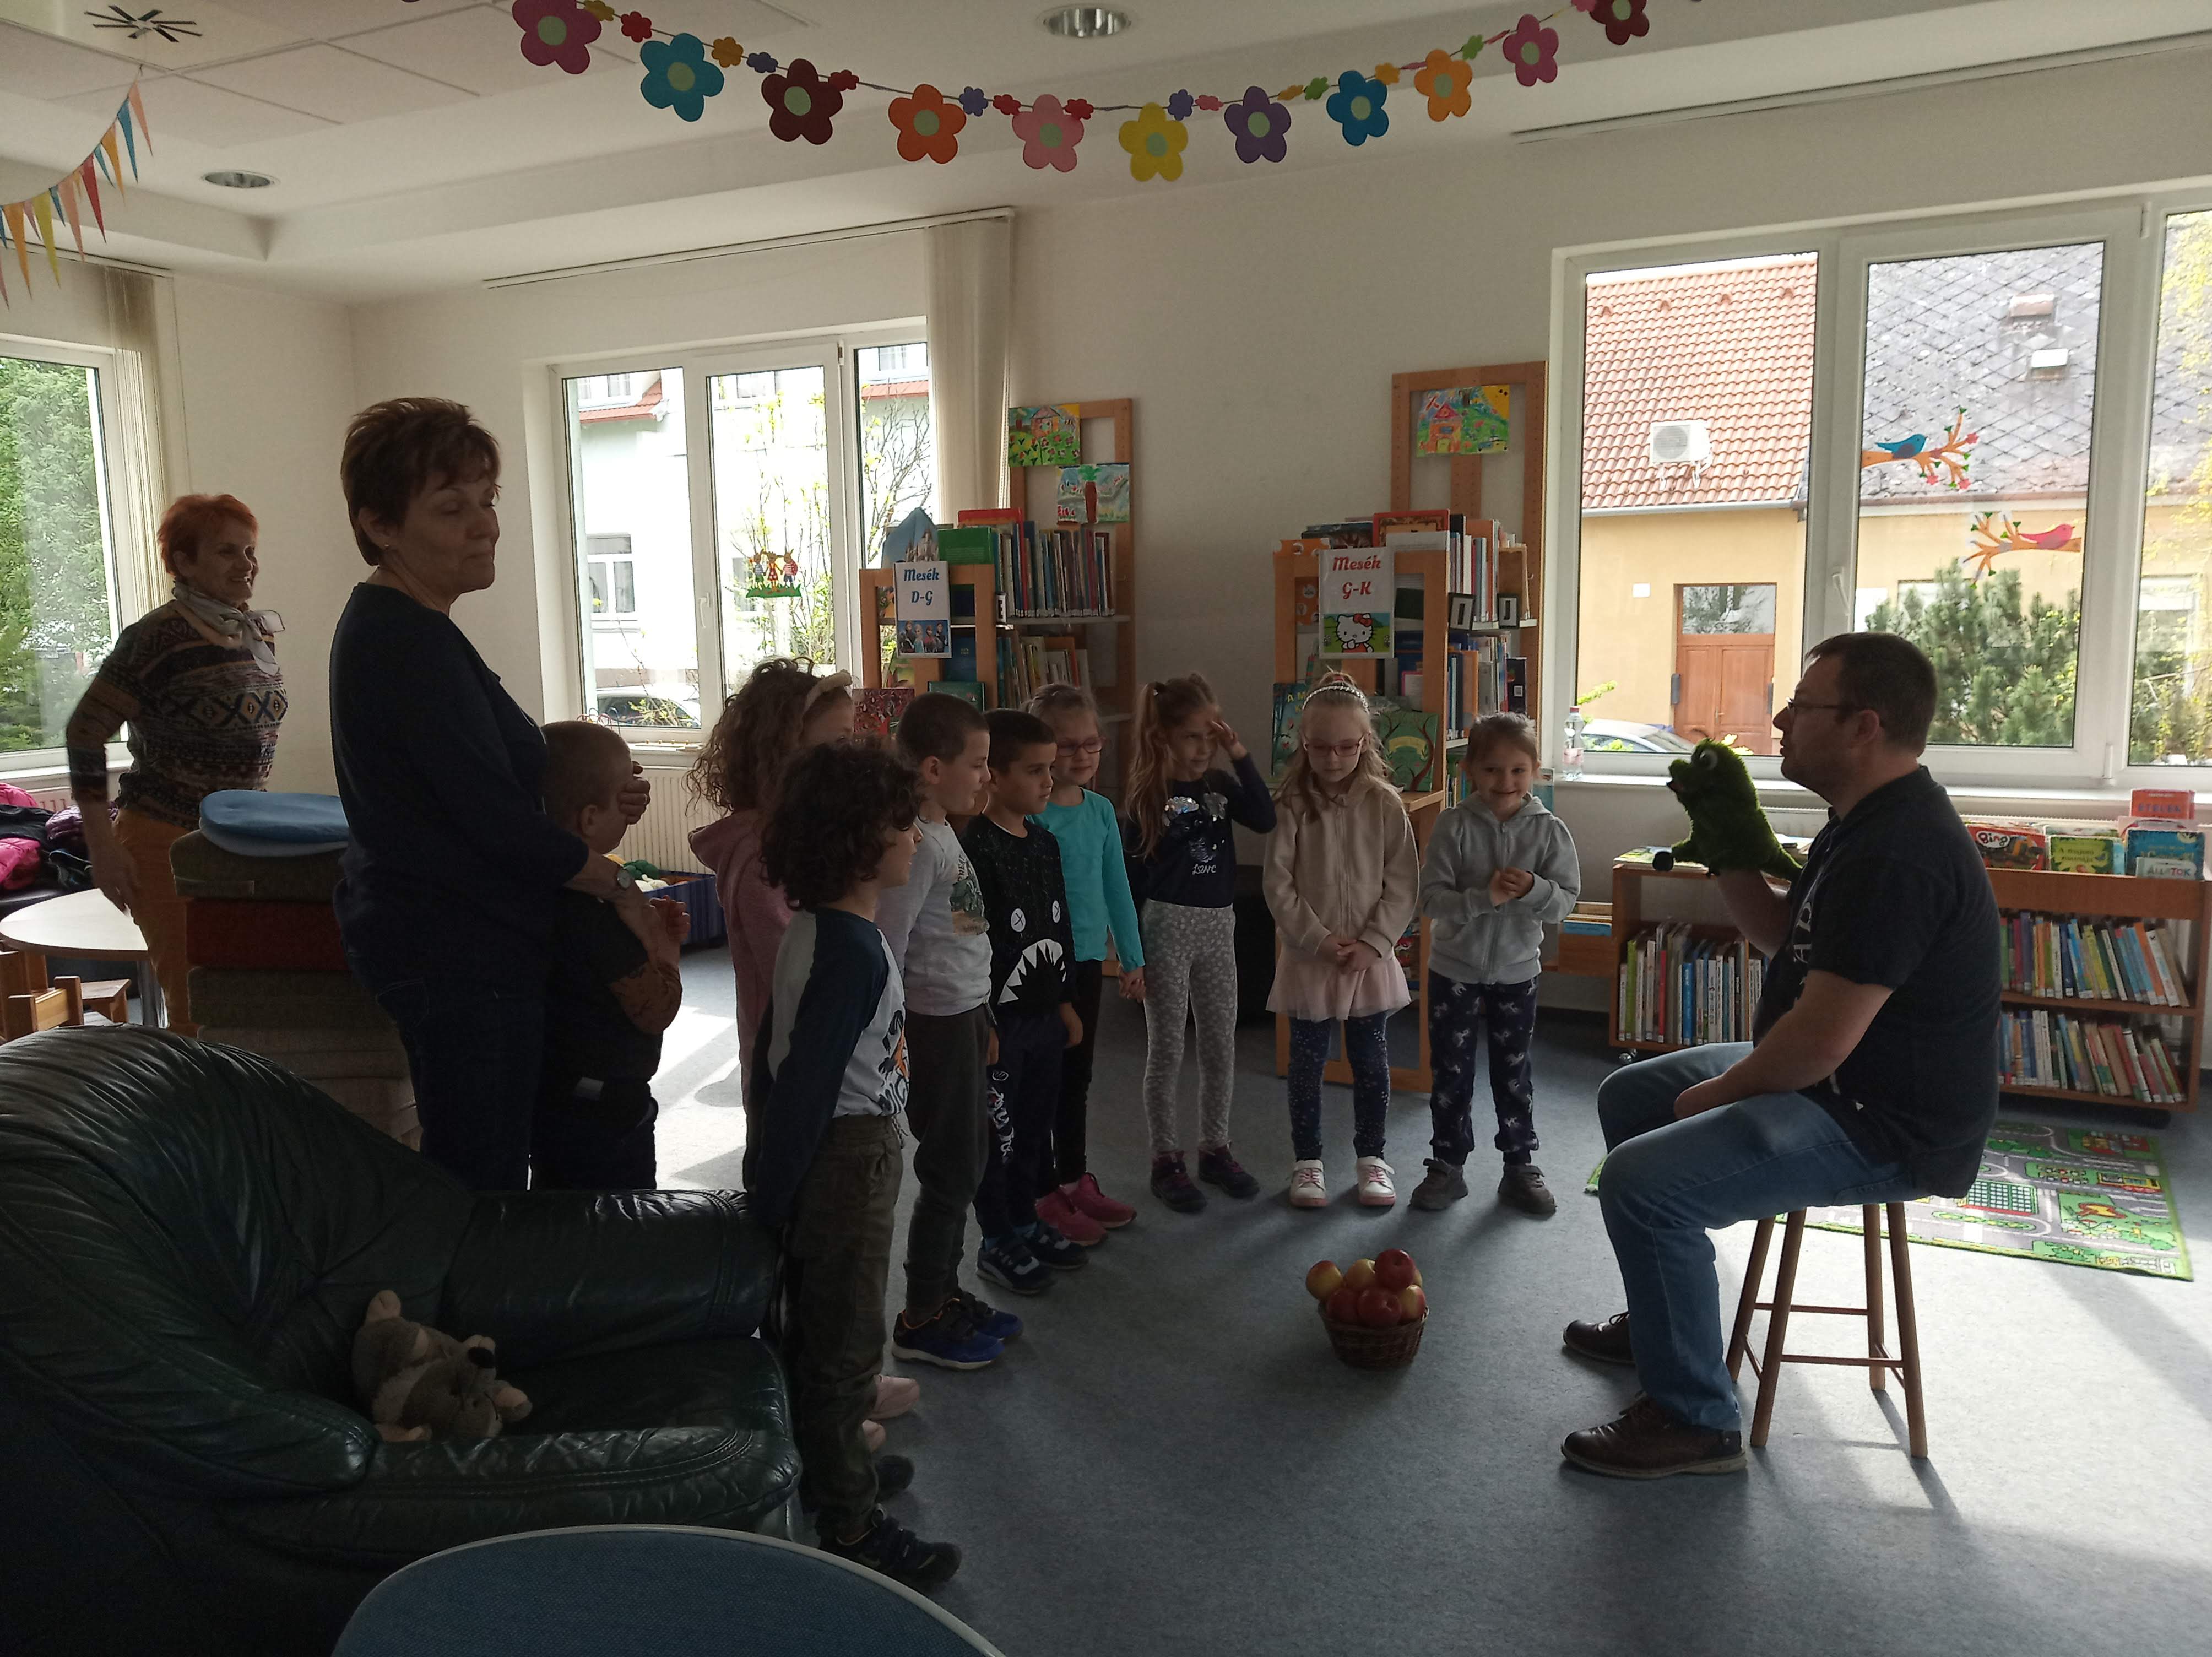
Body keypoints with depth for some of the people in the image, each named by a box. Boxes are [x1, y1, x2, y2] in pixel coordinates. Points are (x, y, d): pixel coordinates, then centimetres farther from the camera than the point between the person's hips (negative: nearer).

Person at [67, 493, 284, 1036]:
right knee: (197, 1010, -6)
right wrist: (102, 847, -13)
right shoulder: (160, 636, -14)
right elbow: (85, 731, -12)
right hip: (167, 843, -6)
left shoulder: (261, 632, 8)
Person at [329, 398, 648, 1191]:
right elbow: (493, 817, -21)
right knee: (485, 1183, -1)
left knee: (467, 1178, 19)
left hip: (425, 938, 10)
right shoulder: (410, 645, -21)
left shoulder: (385, 626, 12)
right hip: (461, 954, -10)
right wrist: (619, 886, -8)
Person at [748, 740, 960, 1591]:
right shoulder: (856, 953, -26)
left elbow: (776, 1046, 11)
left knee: (819, 1329, 24)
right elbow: (810, 1080, -26)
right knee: (844, 1345, 4)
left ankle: (833, 1467, 43)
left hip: (814, 1153, 10)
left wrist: (769, 1165, 19)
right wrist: (772, 1198, -20)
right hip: (849, 1160, -10)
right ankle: (849, 1529, 19)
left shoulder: (809, 927, 4)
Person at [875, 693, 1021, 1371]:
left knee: (965, 1162, 18)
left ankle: (945, 1293, 33)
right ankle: (920, 1320, 17)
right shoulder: (917, 843, -21)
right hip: (936, 1023, -9)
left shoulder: (943, 832, 8)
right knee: (950, 1170, 1)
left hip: (965, 1016, 9)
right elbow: (886, 950, -23)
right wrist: (892, 1044, -19)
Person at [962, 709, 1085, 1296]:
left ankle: (1026, 1223, 34)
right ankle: (997, 1243, 19)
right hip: (999, 1019, -8)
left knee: (1034, 1127, 18)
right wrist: (981, 1023, -19)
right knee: (999, 1135, 5)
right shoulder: (975, 849, -18)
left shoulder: (1045, 843, 8)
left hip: (1043, 1014, 8)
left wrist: (1065, 1002, 17)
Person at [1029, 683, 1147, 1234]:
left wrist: (1132, 956, 12)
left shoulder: (1102, 810, 4)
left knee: (1077, 1076, 18)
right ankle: (1046, 1193, 18)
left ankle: (1076, 1180, 32)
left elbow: (1116, 887, 11)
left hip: (1088, 959, 6)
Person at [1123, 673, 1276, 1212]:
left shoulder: (1221, 785, 3)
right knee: (1167, 1050, 4)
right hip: (1167, 926, -4)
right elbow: (1132, 879, -6)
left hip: (1219, 924, 5)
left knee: (1221, 1046, 12)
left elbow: (1265, 820, -13)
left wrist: (1240, 756, -16)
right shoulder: (1146, 800, -8)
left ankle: (1215, 1149, 27)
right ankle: (1166, 1160, 16)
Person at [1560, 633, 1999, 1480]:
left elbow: (1820, 1039, -30)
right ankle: (1665, 1321, 35)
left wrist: (1717, 1094, -13)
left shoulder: (1896, 854, -28)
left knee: (1642, 1181, -24)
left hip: (1884, 1126, -11)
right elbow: (1784, 937, 17)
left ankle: (1694, 1420, -5)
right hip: (1833, 1082, 11)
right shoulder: (1867, 823, 8)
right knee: (1628, 1095, 20)